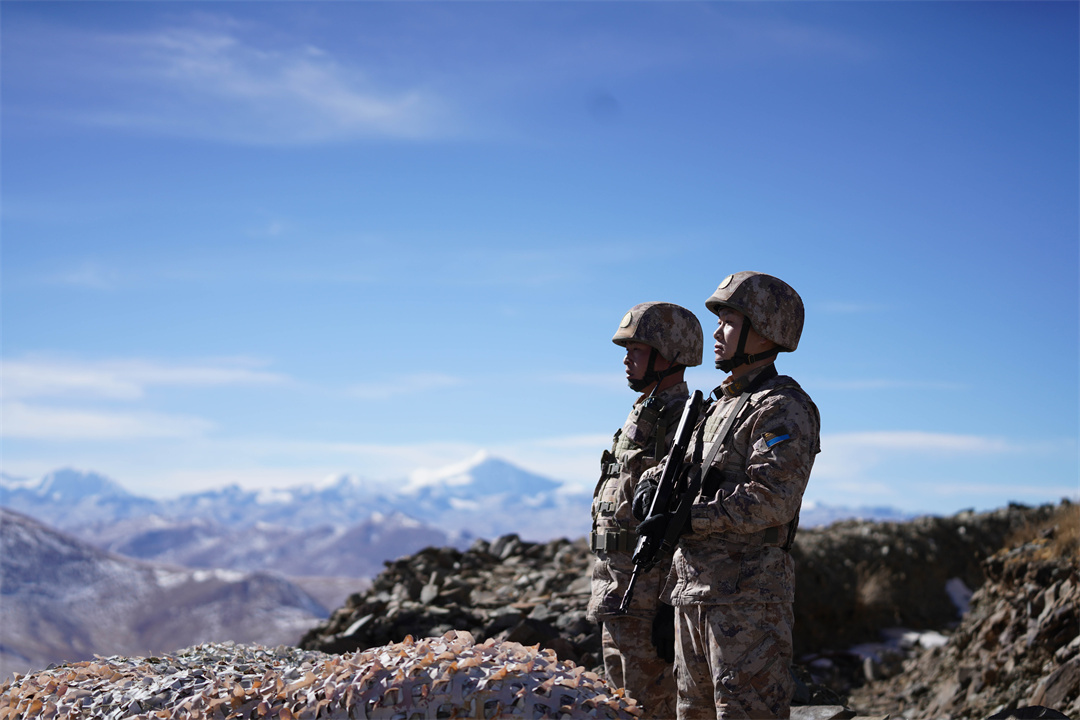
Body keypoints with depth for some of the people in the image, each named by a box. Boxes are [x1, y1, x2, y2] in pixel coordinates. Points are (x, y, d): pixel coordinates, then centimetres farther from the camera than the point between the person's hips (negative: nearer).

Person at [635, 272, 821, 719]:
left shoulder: (784, 409, -10)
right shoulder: (719, 405, 19)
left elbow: (771, 499, -22)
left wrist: (691, 515, -18)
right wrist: (652, 482, 4)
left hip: (747, 597, -9)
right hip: (692, 590, 9)